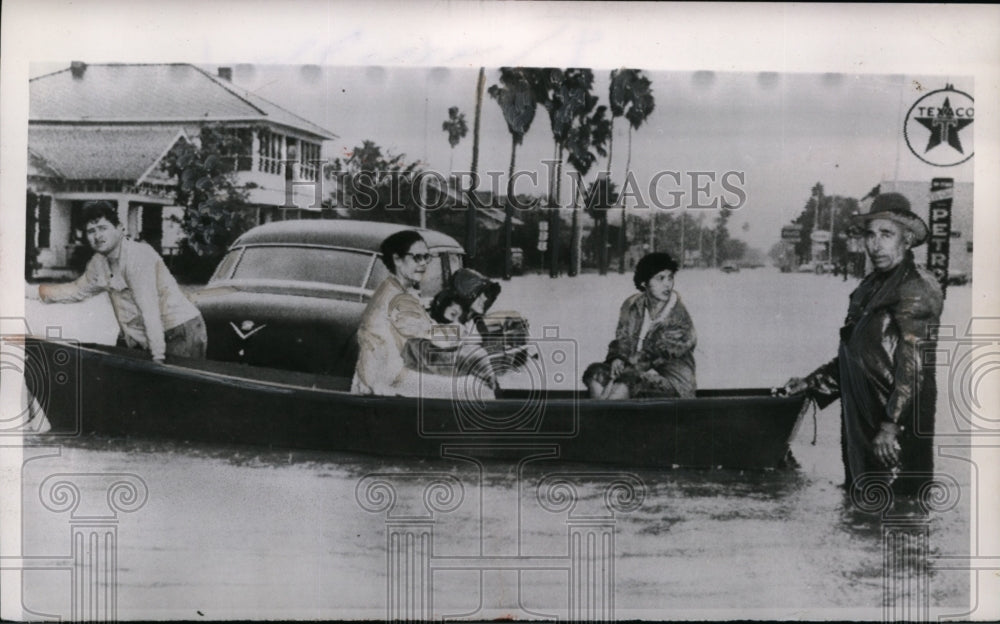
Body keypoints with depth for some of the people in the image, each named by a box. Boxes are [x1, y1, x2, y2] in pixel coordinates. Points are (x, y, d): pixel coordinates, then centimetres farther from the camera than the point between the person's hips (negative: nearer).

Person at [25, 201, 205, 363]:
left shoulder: (138, 255, -20)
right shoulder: (99, 262, 9)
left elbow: (149, 309, -27)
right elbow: (77, 290, 29)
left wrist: (158, 356, -31)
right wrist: (30, 291, 25)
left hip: (181, 333, -9)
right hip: (142, 338, 9)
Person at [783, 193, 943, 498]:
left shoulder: (917, 287, -11)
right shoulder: (869, 287, 14)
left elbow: (914, 363, -20)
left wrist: (890, 424, -26)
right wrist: (811, 383, 16)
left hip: (900, 425, -8)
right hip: (861, 421, 8)